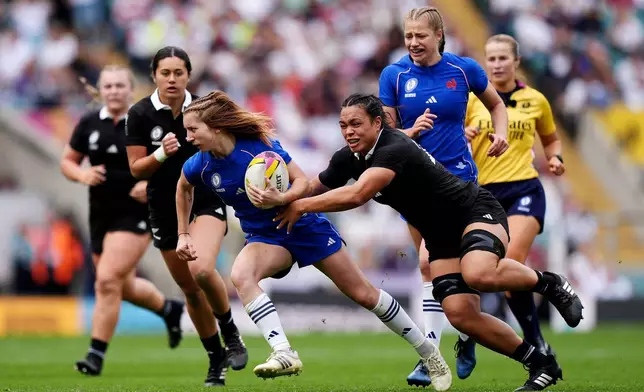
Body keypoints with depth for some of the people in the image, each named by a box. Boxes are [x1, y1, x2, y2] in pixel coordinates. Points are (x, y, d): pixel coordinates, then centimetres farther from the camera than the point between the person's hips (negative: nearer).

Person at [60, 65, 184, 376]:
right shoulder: (89, 124, 3)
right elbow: (67, 161, 11)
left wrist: (153, 184, -19)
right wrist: (82, 175, -11)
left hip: (136, 215, -6)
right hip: (101, 215, 6)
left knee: (107, 280, -18)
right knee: (125, 287, 17)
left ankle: (97, 354, -10)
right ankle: (169, 309, 48)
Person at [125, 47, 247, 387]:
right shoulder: (140, 114, -8)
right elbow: (136, 168, -6)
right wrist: (161, 154, -23)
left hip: (206, 200, -2)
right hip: (165, 209, 2)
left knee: (201, 270, -28)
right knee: (190, 290, 7)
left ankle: (230, 333, -3)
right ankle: (216, 361, 24)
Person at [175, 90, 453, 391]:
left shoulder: (259, 146, -24)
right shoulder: (200, 165, -11)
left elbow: (303, 183, -20)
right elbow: (183, 187, 13)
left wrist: (279, 200, -38)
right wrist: (183, 234, 11)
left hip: (305, 226, -3)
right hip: (265, 237, 3)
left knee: (363, 294, 3)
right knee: (240, 275, -32)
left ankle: (428, 352, 21)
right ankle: (284, 354, -39)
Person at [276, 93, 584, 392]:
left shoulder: (395, 149, -28)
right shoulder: (348, 158, -2)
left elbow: (356, 195, -41)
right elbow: (312, 188, 13)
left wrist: (301, 206, -32)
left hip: (477, 213, -8)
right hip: (441, 237, 8)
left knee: (478, 274, -39)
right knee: (460, 314, -12)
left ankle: (549, 284, -9)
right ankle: (542, 365, 1)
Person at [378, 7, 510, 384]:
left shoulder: (464, 69, -3)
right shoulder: (394, 75, -2)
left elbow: (496, 103, 14)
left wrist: (502, 133, -4)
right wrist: (410, 132, -20)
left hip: (456, 176, -3)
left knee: (431, 262, -16)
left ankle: (430, 359, -8)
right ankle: (467, 335, 25)